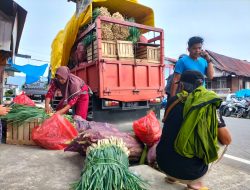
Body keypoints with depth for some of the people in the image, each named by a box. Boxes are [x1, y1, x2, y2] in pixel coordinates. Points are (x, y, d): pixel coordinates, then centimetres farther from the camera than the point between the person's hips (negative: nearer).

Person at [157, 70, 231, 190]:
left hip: (163, 164, 3)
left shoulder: (173, 100, 0)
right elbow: (226, 140, -3)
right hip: (188, 172, -3)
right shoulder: (209, 106, -7)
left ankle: (172, 176, 27)